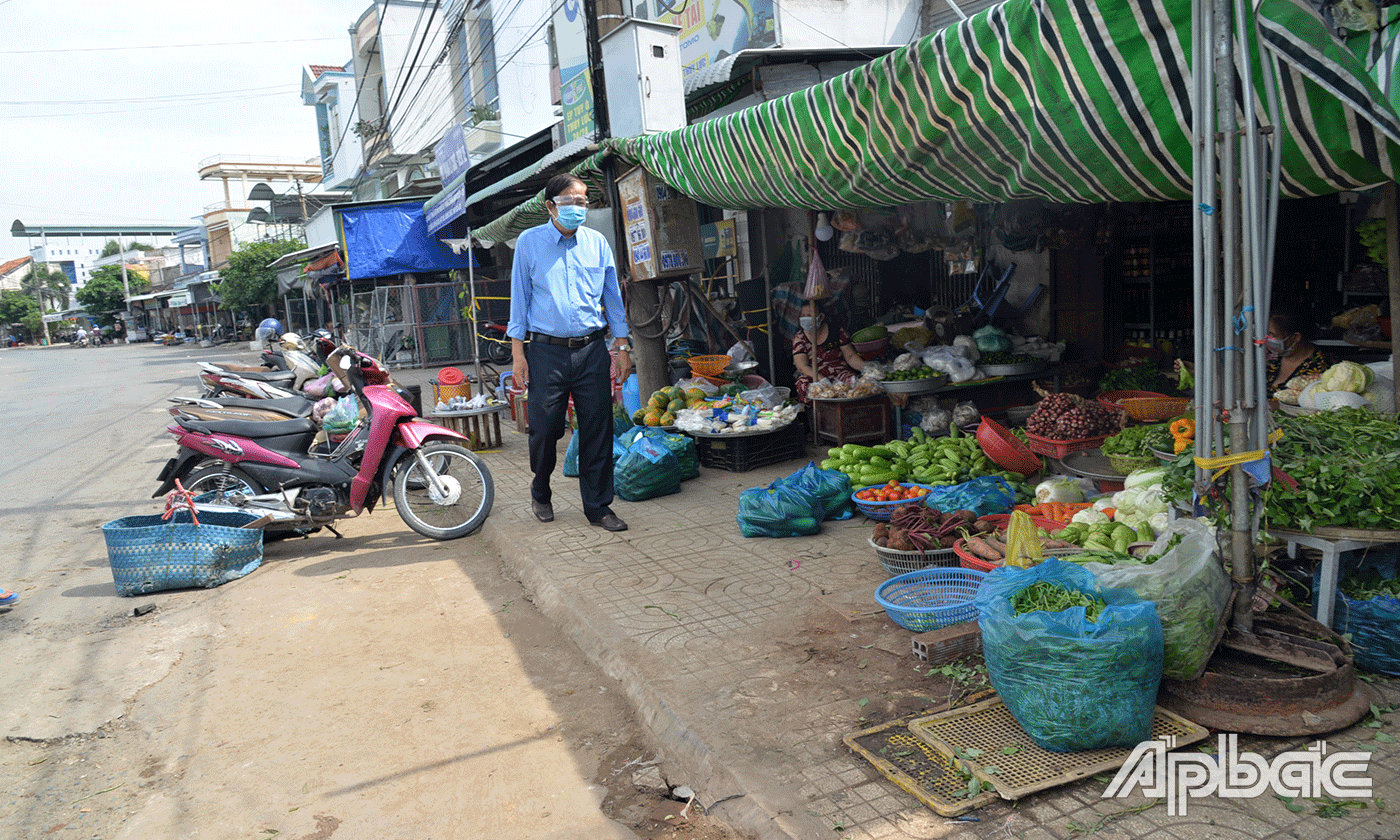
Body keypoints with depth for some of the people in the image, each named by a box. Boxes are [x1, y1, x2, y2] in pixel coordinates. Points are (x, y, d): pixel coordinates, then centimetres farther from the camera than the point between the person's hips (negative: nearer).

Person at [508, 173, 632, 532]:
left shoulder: (598, 242, 9)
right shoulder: (529, 242, 3)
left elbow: (612, 296, 13)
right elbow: (519, 298, 3)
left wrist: (622, 347, 8)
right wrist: (518, 353, -3)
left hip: (592, 350, 2)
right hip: (547, 351, -2)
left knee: (598, 430, 2)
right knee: (545, 428, 1)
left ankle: (598, 506, 13)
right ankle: (540, 492, 29)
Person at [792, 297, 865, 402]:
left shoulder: (837, 332, 4)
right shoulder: (799, 339, 1)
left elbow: (850, 356, 6)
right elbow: (803, 367, -9)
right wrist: (824, 381, -25)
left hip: (840, 373, 0)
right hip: (813, 377, 0)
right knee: (804, 385, -34)